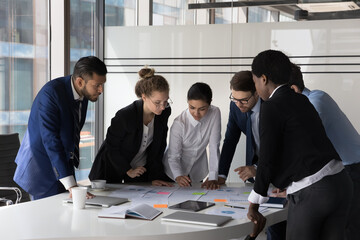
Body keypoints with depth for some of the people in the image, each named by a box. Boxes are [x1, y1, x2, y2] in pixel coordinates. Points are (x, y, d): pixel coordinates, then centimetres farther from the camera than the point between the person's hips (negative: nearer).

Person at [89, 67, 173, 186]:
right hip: (114, 168, -4)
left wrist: (154, 177, -8)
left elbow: (159, 146, -5)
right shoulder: (125, 116, -32)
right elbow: (111, 147, -17)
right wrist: (129, 171, -13)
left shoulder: (165, 112, -16)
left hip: (142, 168, 4)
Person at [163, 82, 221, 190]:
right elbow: (173, 156, -21)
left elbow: (214, 148, -21)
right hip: (175, 170, -2)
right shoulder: (179, 124, -26)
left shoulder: (215, 113, -21)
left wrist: (213, 178, -29)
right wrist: (178, 176, -41)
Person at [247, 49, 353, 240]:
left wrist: (254, 206, -2)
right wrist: (288, 184, 38)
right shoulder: (301, 100, 16)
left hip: (311, 192, -7)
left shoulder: (272, 106, -8)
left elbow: (267, 158, -10)